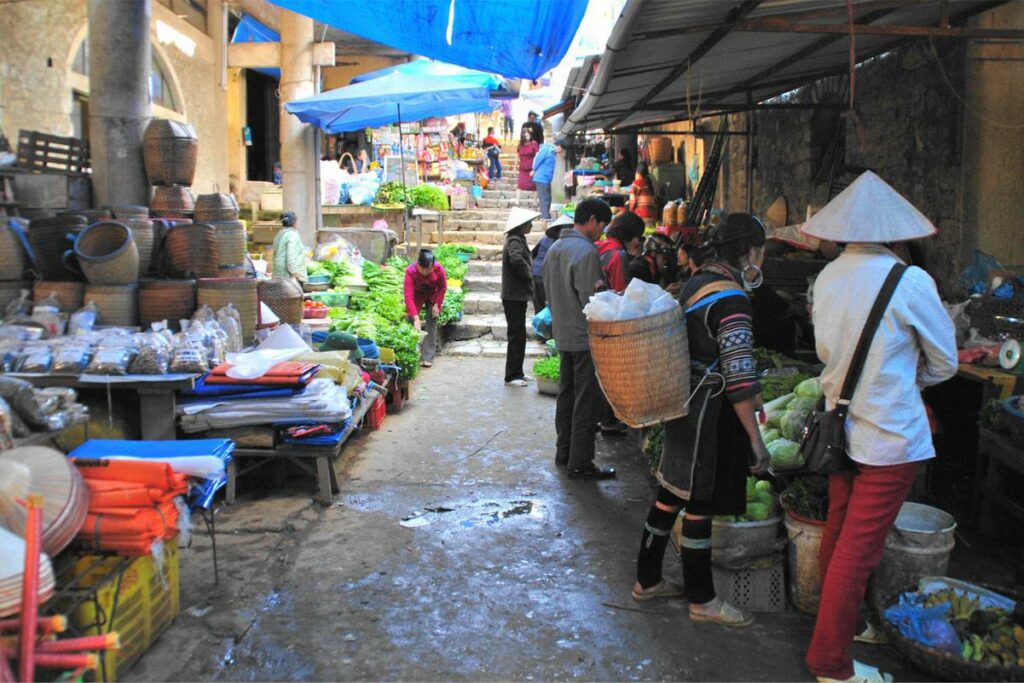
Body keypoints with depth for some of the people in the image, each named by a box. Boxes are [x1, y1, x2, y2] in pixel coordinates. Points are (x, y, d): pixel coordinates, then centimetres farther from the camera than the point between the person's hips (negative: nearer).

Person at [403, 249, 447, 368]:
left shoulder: (439, 269, -32)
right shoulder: (410, 271, -36)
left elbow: (443, 287, -12)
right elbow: (409, 295, -39)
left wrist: (437, 304, -17)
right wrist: (416, 318, -45)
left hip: (432, 295, 0)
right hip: (417, 296, 0)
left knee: (431, 323, -6)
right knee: (411, 321, -7)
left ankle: (428, 357, -2)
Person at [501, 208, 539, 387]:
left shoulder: (518, 240, 15)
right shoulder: (514, 241, -16)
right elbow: (517, 259, -36)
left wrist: (528, 276, 7)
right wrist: (528, 275, -20)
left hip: (518, 295, 10)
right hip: (514, 296, -10)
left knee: (519, 335, 15)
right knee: (517, 336, -5)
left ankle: (517, 373, 23)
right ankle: (511, 376, 2)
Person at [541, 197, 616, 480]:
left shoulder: (554, 248, 11)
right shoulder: (586, 251, -18)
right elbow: (591, 300, -21)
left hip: (563, 335, 9)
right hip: (585, 337, -9)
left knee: (567, 395, 17)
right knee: (586, 401, -2)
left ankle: (564, 452, 27)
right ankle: (580, 464, 3)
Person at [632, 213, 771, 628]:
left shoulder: (696, 282, 10)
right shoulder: (730, 299, -19)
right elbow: (740, 376, -22)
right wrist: (755, 439, -18)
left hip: (684, 404, 9)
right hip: (709, 415, -9)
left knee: (671, 494, 17)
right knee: (700, 504, 3)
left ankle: (647, 580, 30)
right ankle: (702, 601, 18)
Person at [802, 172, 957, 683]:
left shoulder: (826, 277, 0)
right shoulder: (910, 281, -16)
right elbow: (945, 362, -3)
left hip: (840, 425, 6)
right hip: (891, 435, -6)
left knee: (838, 534, 19)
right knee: (859, 549, 2)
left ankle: (841, 620, 37)